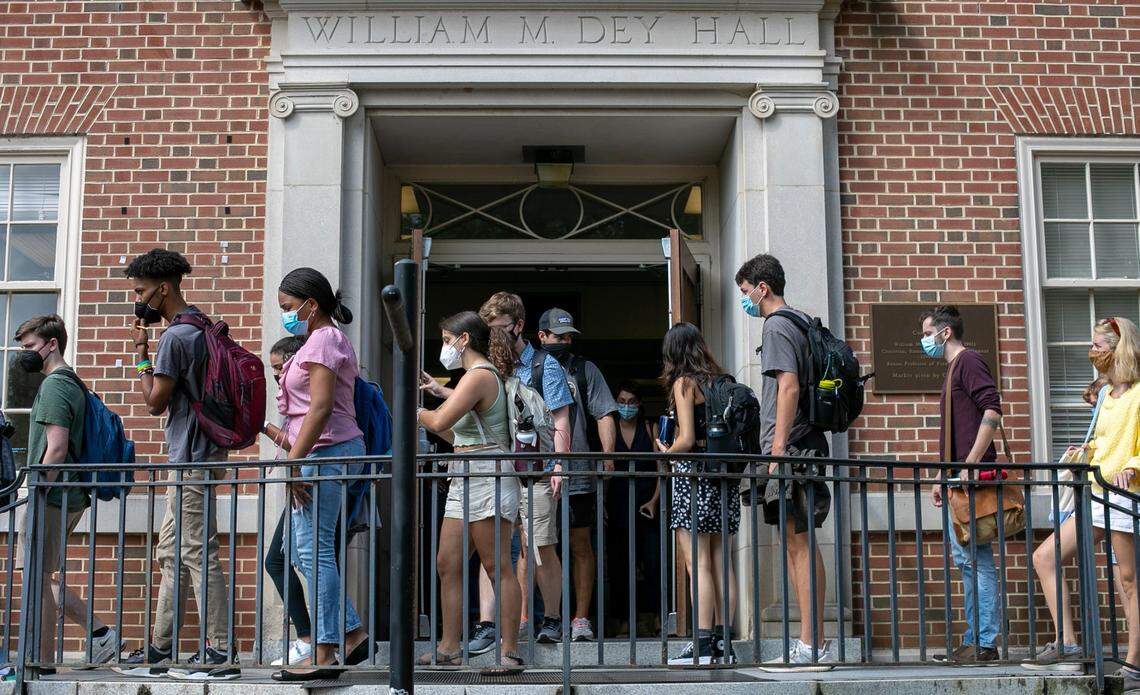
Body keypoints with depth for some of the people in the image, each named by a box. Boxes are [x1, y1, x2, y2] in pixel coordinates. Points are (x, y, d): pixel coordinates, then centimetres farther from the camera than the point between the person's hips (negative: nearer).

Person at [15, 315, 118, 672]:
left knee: (39, 578, -2)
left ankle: (43, 664, 3)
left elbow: (56, 449, -21)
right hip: (71, 496, 10)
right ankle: (99, 631, 13)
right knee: (43, 576, 15)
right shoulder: (71, 382, 18)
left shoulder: (54, 385, -13)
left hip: (53, 497, -10)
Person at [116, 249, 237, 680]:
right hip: (195, 457, 10)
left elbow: (154, 402, -11)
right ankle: (159, 651, 21)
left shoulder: (174, 337, -14)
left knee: (199, 554, -8)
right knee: (171, 554, 14)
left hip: (192, 461, -10)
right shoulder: (201, 329, 15)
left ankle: (220, 653, -5)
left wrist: (141, 349, -5)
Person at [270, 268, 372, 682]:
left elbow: (321, 406, -19)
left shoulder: (322, 340, -9)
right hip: (331, 451, 11)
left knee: (314, 550, -8)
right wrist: (297, 456, 20)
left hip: (326, 451, -11)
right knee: (307, 552, 12)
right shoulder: (331, 339, 22)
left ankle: (324, 655, -5)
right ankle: (351, 632, 13)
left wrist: (295, 460, -20)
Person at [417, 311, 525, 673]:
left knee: (497, 566, -7)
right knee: (447, 564, 8)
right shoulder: (485, 375, 21)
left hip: (487, 476, -11)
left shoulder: (479, 375, -11)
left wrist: (418, 412, -1)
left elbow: (440, 422, -22)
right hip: (464, 481, 11)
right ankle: (449, 647, 13)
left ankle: (510, 651, -3)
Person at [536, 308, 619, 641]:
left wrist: (608, 456, -7)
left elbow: (604, 416, 6)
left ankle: (581, 618, 12)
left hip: (578, 474, 0)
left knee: (581, 547, 5)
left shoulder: (585, 369, 10)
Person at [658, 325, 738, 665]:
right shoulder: (720, 381, 13)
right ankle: (723, 643, 9)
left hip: (694, 472, -7)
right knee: (720, 561, 8)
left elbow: (687, 439, -13)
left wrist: (666, 451, 7)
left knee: (698, 563, -5)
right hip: (724, 474, 7)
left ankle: (703, 645, -6)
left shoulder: (684, 383, -6)